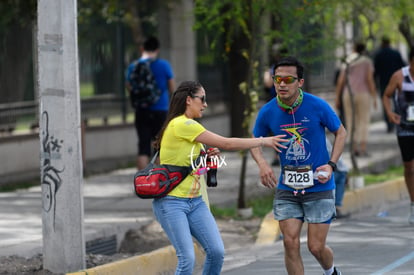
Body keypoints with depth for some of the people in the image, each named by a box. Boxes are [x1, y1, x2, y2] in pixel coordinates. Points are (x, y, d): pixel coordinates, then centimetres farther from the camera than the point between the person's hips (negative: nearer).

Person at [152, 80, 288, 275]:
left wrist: (208, 156, 5)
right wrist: (263, 141, -6)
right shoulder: (181, 124, -16)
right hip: (171, 202, -9)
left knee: (216, 251, -5)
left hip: (195, 201, 9)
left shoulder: (189, 126, 15)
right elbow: (226, 143, -14)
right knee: (187, 258, -17)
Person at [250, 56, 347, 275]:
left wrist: (331, 165, -9)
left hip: (318, 186, -2)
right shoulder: (267, 112, -5)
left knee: (316, 247, 0)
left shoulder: (318, 106, -12)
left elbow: (340, 133, 4)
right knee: (290, 242, -7)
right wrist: (262, 164, -8)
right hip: (286, 188, 2)